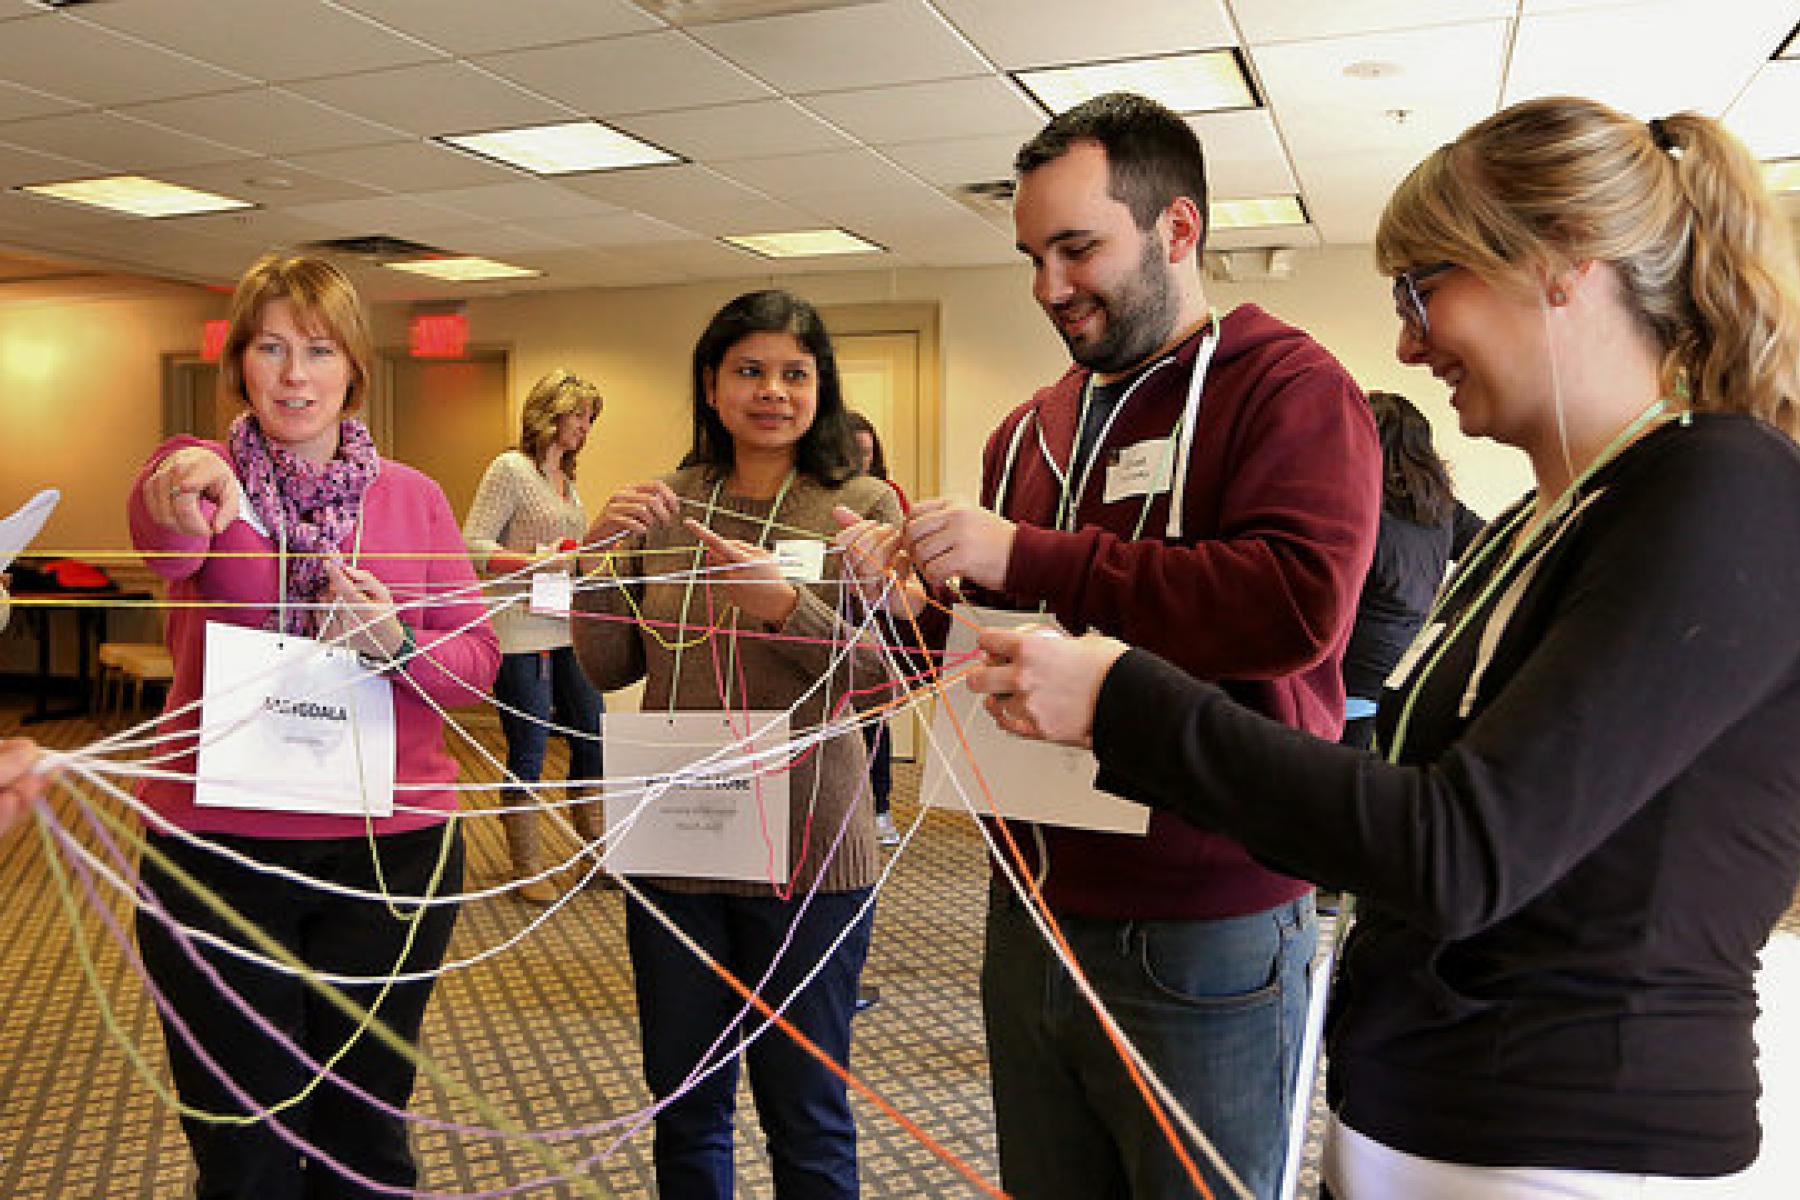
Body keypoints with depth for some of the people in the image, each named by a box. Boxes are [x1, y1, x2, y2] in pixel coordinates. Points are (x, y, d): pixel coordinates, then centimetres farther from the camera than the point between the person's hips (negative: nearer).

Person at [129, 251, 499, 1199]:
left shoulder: (415, 498, 4)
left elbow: (479, 658, 1)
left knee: (366, 1122, 15)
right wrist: (180, 497, -48)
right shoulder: (203, 474, -1)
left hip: (390, 844, 1)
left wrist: (397, 644, -19)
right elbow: (162, 538, -25)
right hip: (214, 844, -1)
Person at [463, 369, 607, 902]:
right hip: (522, 633, -8)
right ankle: (527, 869, 15)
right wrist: (540, 561, -21)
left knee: (593, 737, 11)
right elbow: (473, 547, -13)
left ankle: (594, 849, 27)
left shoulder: (566, 478, 16)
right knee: (528, 750, 0)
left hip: (568, 630, 8)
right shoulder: (511, 469, -8)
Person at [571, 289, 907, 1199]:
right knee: (683, 1102, 19)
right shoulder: (666, 506, 6)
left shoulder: (861, 506, -4)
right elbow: (607, 669, 5)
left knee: (804, 1117, 12)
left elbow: (888, 672, -11)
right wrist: (599, 553, -11)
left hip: (805, 853, -3)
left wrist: (784, 604, -27)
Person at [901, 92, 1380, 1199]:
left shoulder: (1289, 386, -9)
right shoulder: (1030, 428, 13)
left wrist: (1028, 558, -22)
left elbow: (1298, 602, -26)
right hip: (1032, 912, 7)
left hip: (1202, 944, -6)